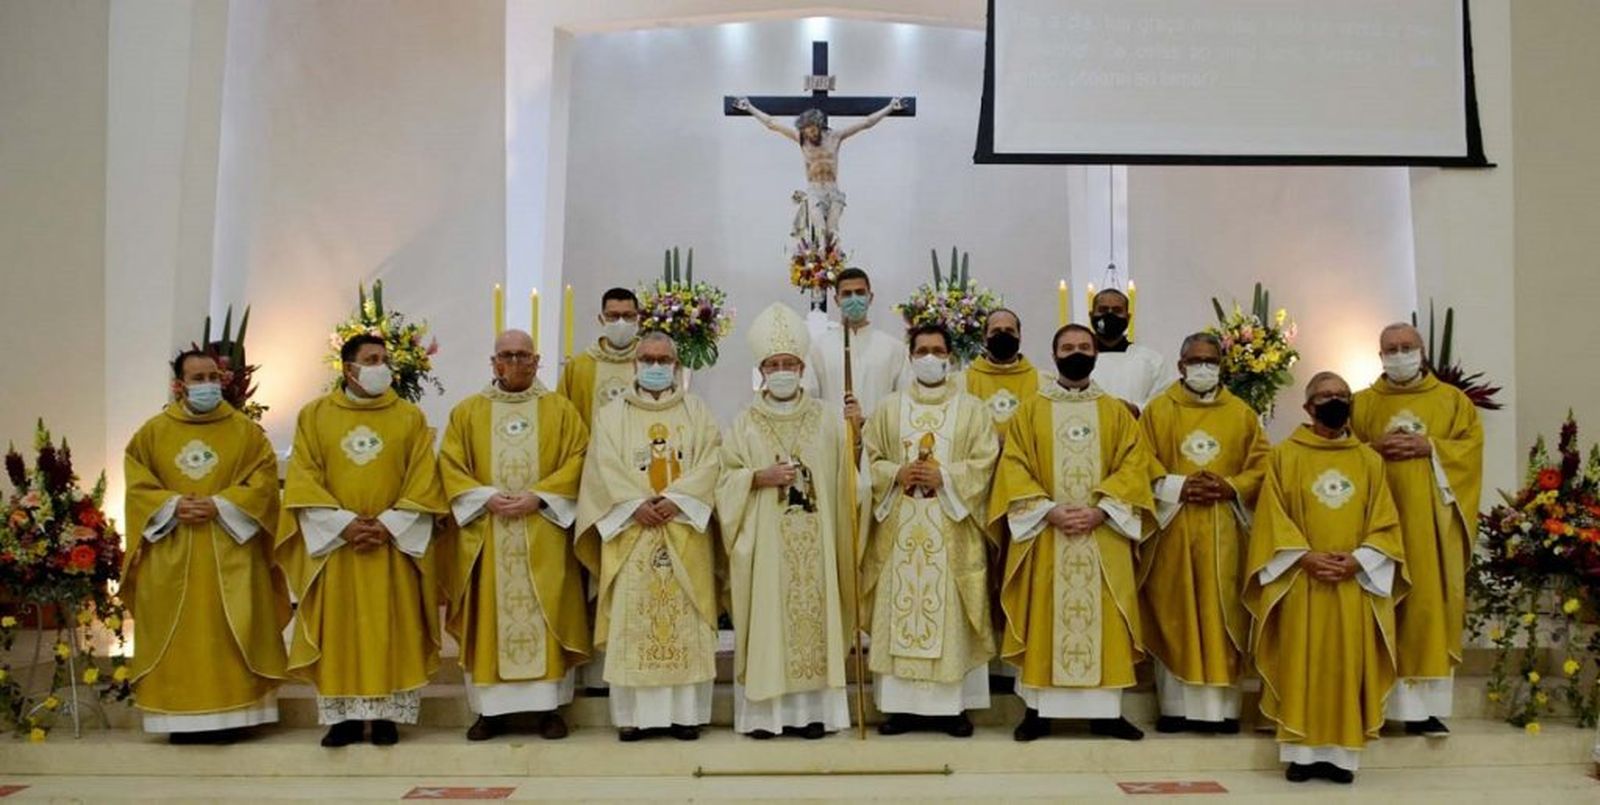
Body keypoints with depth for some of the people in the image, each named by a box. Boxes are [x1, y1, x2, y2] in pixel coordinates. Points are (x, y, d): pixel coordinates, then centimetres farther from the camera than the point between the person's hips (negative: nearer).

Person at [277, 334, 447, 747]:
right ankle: (343, 715, 9)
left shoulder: (411, 417, 5)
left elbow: (423, 482, -1)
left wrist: (388, 524, -13)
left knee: (390, 630, 1)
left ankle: (387, 713, 7)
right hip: (333, 542, 1)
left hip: (395, 543, 0)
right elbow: (302, 480, -1)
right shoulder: (314, 415, 6)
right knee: (338, 630, 2)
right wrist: (344, 523, -13)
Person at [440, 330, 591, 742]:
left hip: (544, 533, -1)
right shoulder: (467, 411, 9)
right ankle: (492, 708, 9)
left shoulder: (560, 409, 7)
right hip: (485, 534, 1)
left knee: (545, 616, 0)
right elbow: (450, 465, 3)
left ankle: (547, 706, 7)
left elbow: (577, 460, -1)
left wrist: (538, 496, -14)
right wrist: (487, 497, -12)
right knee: (489, 617, 2)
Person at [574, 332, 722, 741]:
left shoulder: (697, 411, 11)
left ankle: (686, 711, 5)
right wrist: (636, 504, -14)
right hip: (630, 528, 0)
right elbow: (604, 468, 0)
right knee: (631, 618, -3)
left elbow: (709, 462, 0)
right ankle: (633, 713, 3)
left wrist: (675, 498, -14)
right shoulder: (612, 415, 10)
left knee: (685, 619, -1)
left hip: (684, 530, 0)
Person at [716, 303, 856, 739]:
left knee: (813, 614, 1)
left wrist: (858, 434, -9)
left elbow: (844, 476, 6)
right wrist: (760, 478, -13)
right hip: (763, 542, -1)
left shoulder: (825, 420, 8)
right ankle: (763, 711, 6)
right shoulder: (745, 423, 5)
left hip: (813, 542, 1)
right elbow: (726, 481, 2)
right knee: (766, 619, -1)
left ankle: (811, 709, 9)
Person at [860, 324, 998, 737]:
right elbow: (869, 457, 7)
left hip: (951, 530, -1)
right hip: (899, 530, 2)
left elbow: (984, 461, -1)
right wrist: (896, 474, -11)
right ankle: (902, 704, 7)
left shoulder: (971, 408, 7)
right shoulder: (888, 408, 12)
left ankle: (953, 705, 6)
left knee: (950, 614, -1)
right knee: (899, 612, 1)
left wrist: (944, 477, -14)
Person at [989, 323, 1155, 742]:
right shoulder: (1030, 411, 7)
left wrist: (1100, 510, -14)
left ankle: (1106, 710, 9)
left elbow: (1135, 466, 0)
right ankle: (1038, 708, 6)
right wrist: (1049, 510, -15)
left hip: (1104, 535, 1)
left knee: (1103, 618, 2)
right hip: (1044, 533, -1)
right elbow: (1013, 469, -1)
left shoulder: (1117, 412, 10)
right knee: (1044, 619, 0)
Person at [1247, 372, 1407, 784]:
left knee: (1349, 665, 2)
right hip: (1301, 581, -2)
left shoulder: (1369, 460, 10)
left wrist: (1357, 559, -10)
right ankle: (1300, 751, 3)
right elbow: (1273, 519, -2)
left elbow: (1385, 523, 6)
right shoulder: (1284, 456, 4)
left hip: (1355, 582, 2)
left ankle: (1341, 753, 9)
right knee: (1300, 663, -2)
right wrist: (1306, 557, -15)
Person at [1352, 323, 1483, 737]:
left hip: (1432, 520, 0)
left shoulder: (1452, 400, 13)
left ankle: (1425, 705, 0)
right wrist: (1374, 448, -10)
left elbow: (1472, 444, 3)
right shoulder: (1361, 403, 12)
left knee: (1430, 602, -4)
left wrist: (1430, 447, -11)